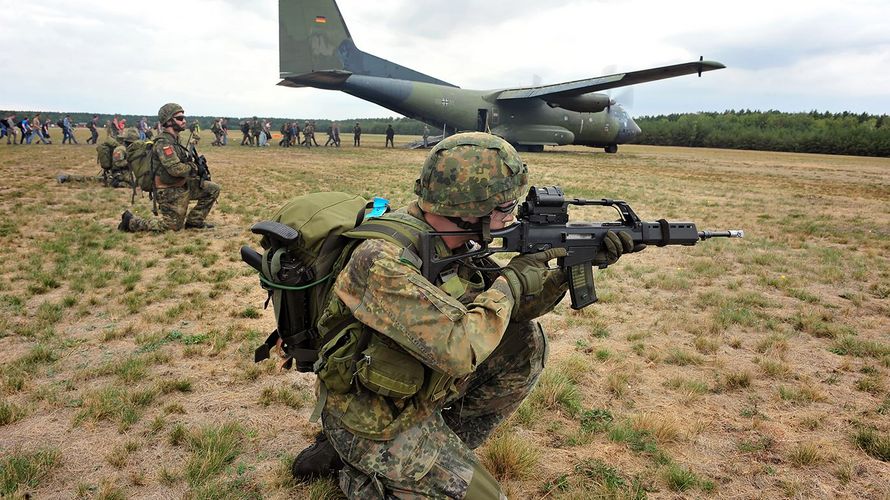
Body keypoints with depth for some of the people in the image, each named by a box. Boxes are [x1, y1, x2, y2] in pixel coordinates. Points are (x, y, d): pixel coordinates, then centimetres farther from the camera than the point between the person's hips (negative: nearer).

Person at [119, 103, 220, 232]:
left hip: (182, 185, 9)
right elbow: (175, 169, -30)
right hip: (170, 192, -9)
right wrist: (193, 168, -12)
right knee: (173, 226, -1)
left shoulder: (174, 140, 10)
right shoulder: (163, 142, -21)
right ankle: (131, 221, 10)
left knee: (213, 189, 4)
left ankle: (194, 221, 12)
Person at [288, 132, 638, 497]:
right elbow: (459, 350, -38)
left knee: (527, 344, 0)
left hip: (419, 389, 8)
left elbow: (512, 306, 3)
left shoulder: (454, 244, -6)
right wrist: (514, 278, -24)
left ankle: (447, 445, 11)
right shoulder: (384, 261, -32)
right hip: (370, 417, -7)